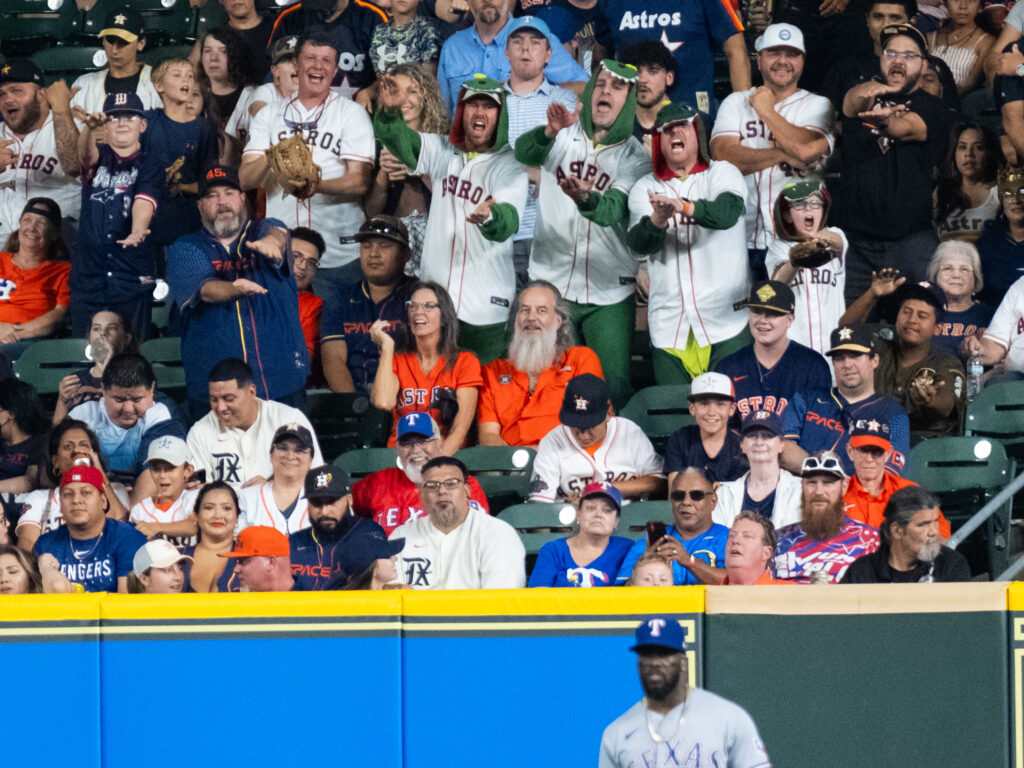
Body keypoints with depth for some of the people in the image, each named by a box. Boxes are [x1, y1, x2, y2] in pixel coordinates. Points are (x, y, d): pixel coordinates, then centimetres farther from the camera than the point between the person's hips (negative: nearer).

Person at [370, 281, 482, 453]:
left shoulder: (465, 362, 6)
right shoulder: (397, 360, 13)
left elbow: (460, 429, -5)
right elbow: (383, 402, -10)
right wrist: (387, 346, -2)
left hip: (449, 456, -2)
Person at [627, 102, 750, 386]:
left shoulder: (722, 173, 4)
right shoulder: (645, 189, 9)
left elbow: (728, 212, -18)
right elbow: (639, 243, -7)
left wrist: (685, 206, -37)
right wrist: (657, 221, -30)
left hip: (726, 322, -2)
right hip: (669, 327, 2)